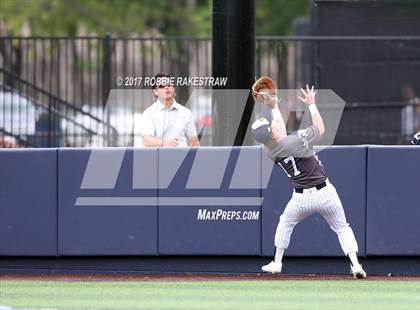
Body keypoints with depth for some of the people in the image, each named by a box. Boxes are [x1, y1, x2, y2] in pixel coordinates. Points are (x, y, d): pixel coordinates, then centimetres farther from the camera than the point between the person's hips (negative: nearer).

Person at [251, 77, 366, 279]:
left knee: (285, 224, 30)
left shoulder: (269, 151, -7)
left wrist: (273, 107, 18)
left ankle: (277, 263, 32)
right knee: (342, 228, 11)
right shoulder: (297, 140, -21)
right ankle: (355, 264, -5)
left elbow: (277, 130, 13)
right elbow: (320, 129, -3)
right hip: (325, 192, -3)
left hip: (301, 198, 3)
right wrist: (311, 104, 5)